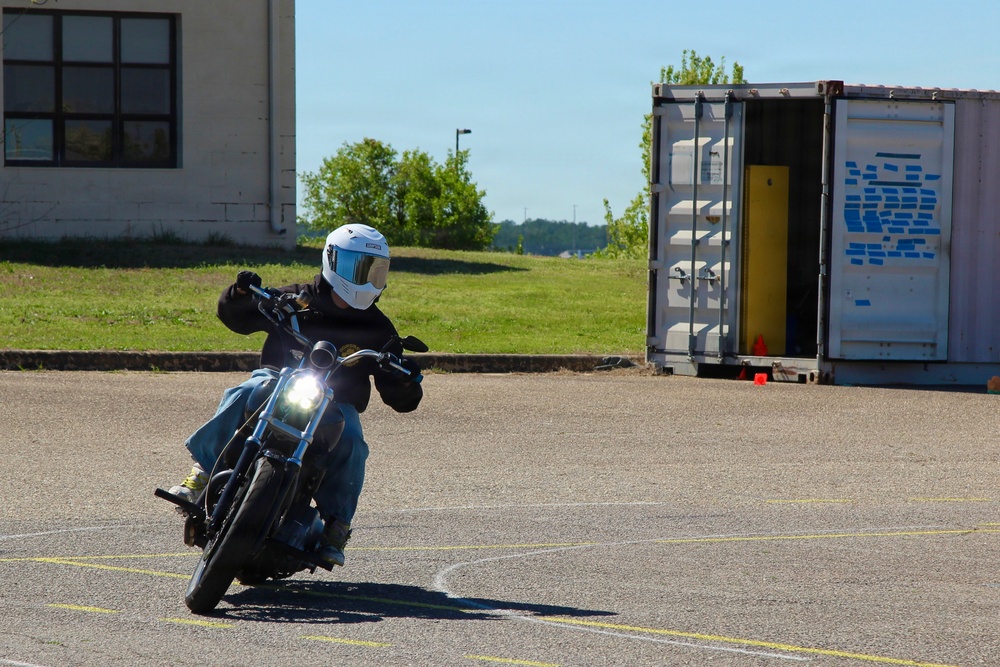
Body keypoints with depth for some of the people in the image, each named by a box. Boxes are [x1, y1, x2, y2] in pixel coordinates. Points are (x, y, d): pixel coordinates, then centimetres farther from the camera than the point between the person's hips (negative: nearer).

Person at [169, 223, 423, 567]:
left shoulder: (377, 328, 9)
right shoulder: (296, 300, 5)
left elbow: (399, 399, 8)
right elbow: (235, 317, 11)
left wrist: (407, 382, -17)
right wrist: (240, 294, -12)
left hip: (337, 402, 1)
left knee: (350, 442, -30)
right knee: (243, 395, -32)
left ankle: (336, 524, -19)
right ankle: (203, 469, -24)